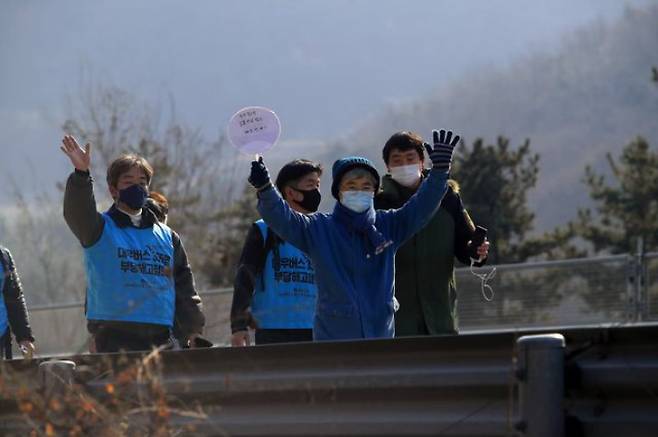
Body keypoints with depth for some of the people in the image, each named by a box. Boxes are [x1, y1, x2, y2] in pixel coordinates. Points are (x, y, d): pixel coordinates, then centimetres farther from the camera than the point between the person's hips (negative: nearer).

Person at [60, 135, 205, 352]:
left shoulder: (167, 236, 19)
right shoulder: (100, 229, 6)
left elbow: (184, 285, 21)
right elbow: (78, 213, -16)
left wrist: (194, 329, 14)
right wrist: (81, 174, -32)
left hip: (160, 335, 4)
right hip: (114, 335, -4)